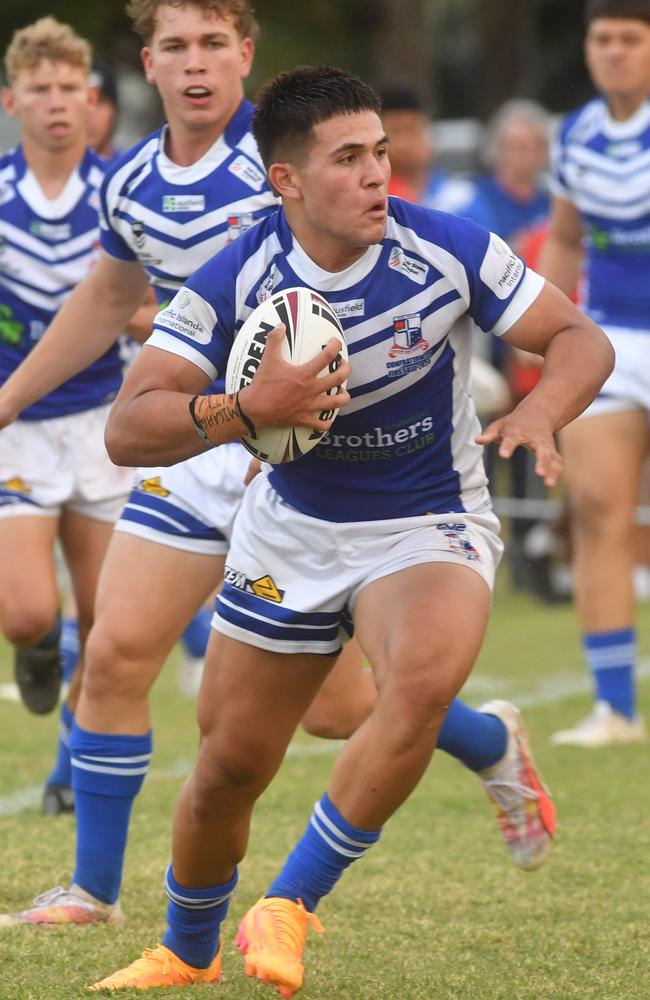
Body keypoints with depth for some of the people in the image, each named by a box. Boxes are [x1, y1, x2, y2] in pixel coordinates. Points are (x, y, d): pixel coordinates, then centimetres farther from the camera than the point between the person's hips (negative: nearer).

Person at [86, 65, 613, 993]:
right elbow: (127, 430, -21)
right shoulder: (233, 280, -18)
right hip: (290, 534, 2)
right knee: (229, 766, 7)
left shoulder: (450, 250, -18)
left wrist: (539, 411, -30)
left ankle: (288, 907, -18)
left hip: (430, 530, -1)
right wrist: (247, 410, -38)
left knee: (422, 682, -33)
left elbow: (581, 339, -8)